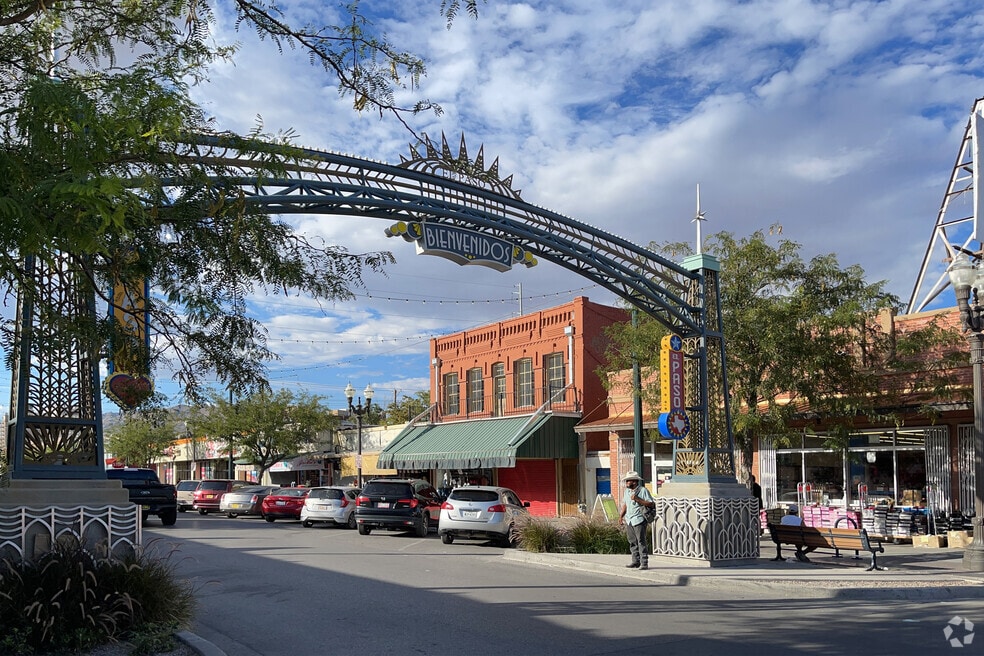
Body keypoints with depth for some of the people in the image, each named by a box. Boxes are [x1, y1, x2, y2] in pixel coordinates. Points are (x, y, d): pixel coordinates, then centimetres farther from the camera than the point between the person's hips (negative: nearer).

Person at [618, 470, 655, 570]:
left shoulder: (643, 490, -8)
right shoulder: (626, 491, 13)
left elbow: (651, 504, -13)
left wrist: (638, 499, -19)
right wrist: (621, 515, 16)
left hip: (639, 520, -7)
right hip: (628, 520, 7)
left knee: (641, 541, -7)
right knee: (632, 541, 10)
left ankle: (644, 563, -4)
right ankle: (636, 561, 18)